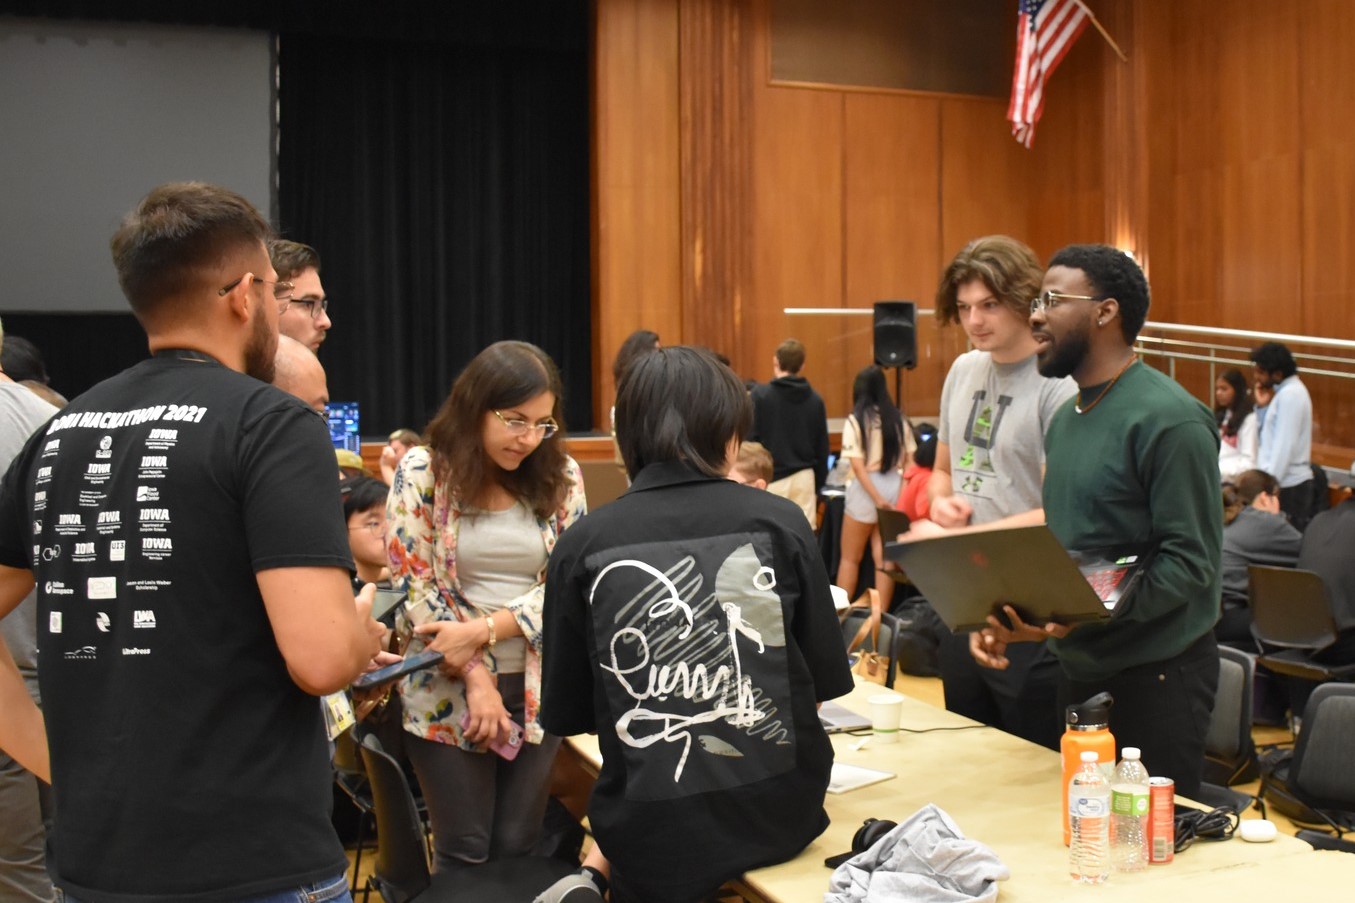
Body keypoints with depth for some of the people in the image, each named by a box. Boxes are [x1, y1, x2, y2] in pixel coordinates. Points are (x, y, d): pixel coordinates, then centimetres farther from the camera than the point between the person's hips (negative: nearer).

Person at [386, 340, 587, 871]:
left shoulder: (560, 477, 1)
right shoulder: (423, 471, -7)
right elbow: (415, 587, -10)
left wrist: (481, 629, -17)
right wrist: (477, 677, -14)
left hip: (535, 688, 3)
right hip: (446, 691, -2)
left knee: (518, 848, 10)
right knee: (465, 852, 6)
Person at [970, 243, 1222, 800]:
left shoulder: (1169, 419, -16)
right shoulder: (1066, 417, 11)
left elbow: (1190, 560, -20)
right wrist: (1006, 616, 2)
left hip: (1155, 673, -8)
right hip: (1078, 667, 8)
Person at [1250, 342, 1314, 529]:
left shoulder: (1290, 394, -14)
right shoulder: (1284, 390, 15)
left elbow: (1284, 445, -19)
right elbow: (1263, 433, 18)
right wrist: (1262, 405, 5)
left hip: (1289, 485, -9)